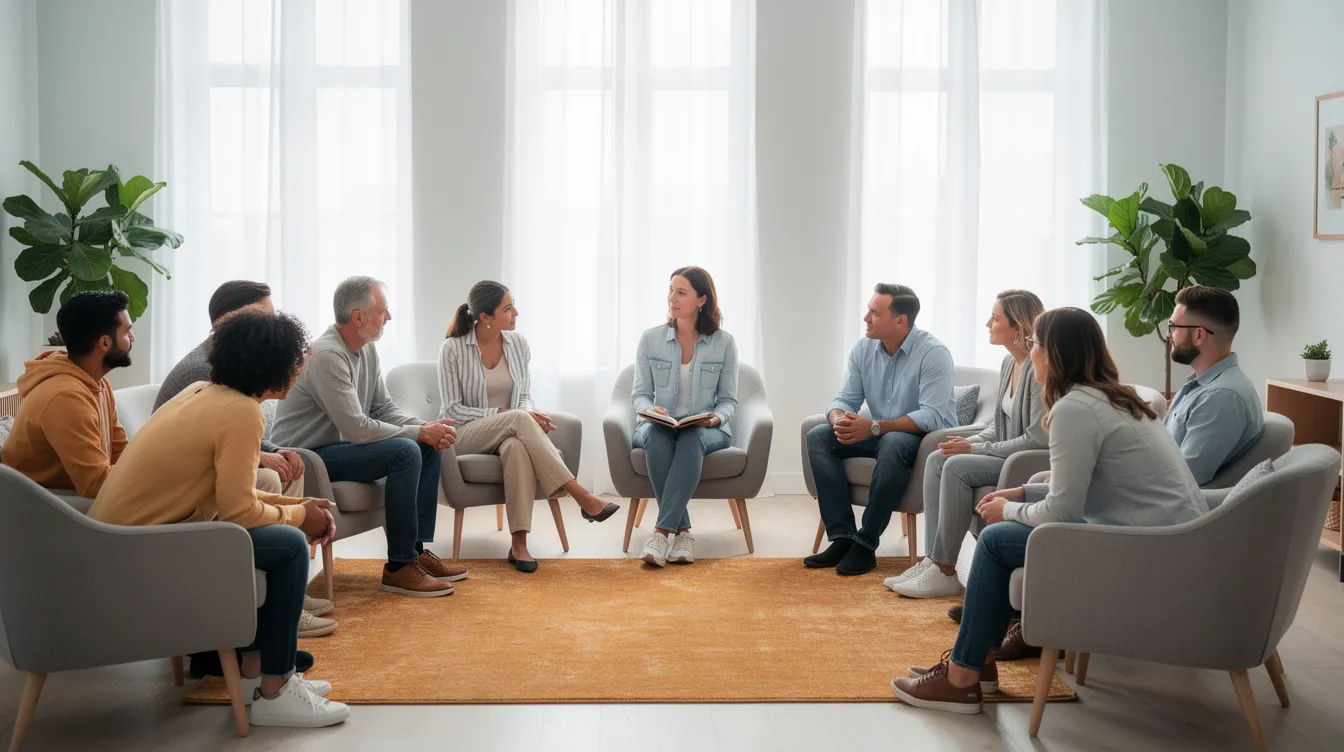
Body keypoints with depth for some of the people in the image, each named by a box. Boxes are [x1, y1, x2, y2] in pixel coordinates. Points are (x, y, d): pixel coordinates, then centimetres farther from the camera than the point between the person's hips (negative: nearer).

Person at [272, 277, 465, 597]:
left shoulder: (367, 349, 5)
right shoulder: (327, 355, -24)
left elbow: (384, 409, 8)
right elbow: (357, 429, -27)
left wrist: (427, 428, -10)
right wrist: (420, 432, -18)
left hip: (337, 445, 10)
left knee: (429, 448, 2)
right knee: (405, 451, -26)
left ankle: (417, 550, 5)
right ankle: (399, 567, -18)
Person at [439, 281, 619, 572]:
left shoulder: (518, 344, 6)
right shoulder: (452, 349, -7)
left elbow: (525, 397, 11)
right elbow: (452, 410, -9)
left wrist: (529, 415, -15)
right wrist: (504, 414, -20)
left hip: (510, 432, 3)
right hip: (466, 435, -3)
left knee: (518, 447, -38)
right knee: (520, 420, -36)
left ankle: (519, 545, -42)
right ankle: (582, 497, -38)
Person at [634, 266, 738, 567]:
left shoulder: (724, 343, 2)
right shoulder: (650, 339, 4)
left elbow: (728, 399, 6)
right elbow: (640, 393, 6)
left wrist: (716, 417, -16)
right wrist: (650, 410, -16)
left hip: (706, 429, -1)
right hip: (659, 426, 1)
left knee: (692, 439, -38)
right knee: (656, 436, -37)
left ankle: (662, 530, -43)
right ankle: (682, 531, -36)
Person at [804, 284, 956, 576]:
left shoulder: (933, 353, -18)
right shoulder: (863, 349, 3)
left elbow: (933, 417, -26)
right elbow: (845, 399, 4)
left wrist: (874, 427, -33)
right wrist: (839, 418, -23)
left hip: (927, 438, -7)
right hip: (880, 436, 7)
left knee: (893, 443, -39)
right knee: (817, 437, -12)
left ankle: (866, 543, -28)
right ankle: (842, 537, -18)